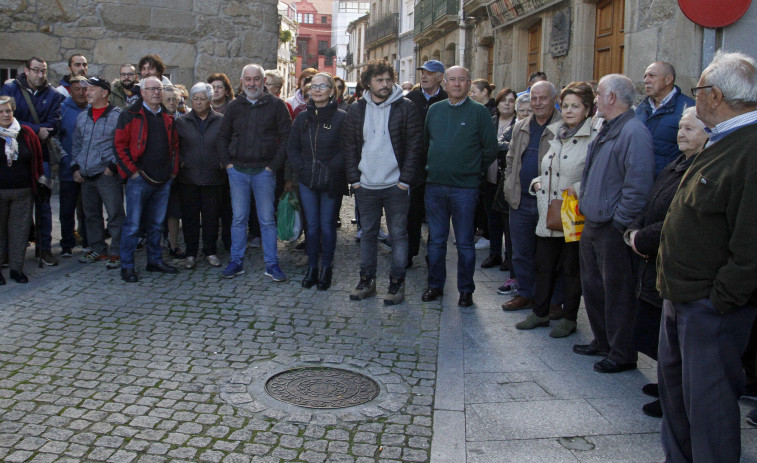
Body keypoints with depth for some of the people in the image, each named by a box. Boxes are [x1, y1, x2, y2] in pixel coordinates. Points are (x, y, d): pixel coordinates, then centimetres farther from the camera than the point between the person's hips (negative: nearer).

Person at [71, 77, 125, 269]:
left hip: (108, 175, -7)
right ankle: (98, 249, 25)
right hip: (85, 176, 7)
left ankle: (116, 253, 2)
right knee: (91, 215, 14)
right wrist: (75, 167, 12)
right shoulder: (82, 116, 15)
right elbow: (76, 144, 22)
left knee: (115, 215, -5)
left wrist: (113, 165, -12)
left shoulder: (117, 116, -6)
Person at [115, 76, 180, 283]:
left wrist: (173, 169, 10)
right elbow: (120, 145, -6)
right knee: (132, 225, -3)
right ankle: (127, 266, 6)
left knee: (156, 224, 14)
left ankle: (155, 260, 25)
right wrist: (132, 171, -10)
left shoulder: (167, 118, 14)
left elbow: (174, 145, 20)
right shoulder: (130, 116, -3)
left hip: (163, 180, 5)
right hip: (139, 179, -5)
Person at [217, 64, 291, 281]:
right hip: (237, 171, 3)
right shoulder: (234, 106, 9)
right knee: (239, 218, 8)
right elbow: (223, 136, 16)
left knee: (267, 219, 3)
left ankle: (271, 264, 10)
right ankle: (236, 262, 17)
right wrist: (227, 162, 4)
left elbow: (286, 137, -2)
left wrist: (274, 164, -8)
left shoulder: (276, 105, 0)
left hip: (264, 171, -3)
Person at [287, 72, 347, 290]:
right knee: (311, 225, 8)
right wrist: (301, 169, -2)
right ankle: (312, 268, 19)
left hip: (331, 183, -3)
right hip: (307, 182, 3)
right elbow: (292, 148, 11)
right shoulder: (302, 117, 8)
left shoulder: (341, 117, -6)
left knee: (327, 226, 4)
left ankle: (326, 268, 17)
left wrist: (330, 171, -16)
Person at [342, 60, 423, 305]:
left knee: (398, 234, 3)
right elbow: (349, 147, 8)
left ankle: (397, 282, 13)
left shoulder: (405, 108, -3)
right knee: (368, 233, 12)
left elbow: (414, 145, -5)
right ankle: (367, 280, 23)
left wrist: (405, 180, -10)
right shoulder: (356, 110, 6)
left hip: (396, 186, -3)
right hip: (366, 186, 3)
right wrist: (354, 179, 0)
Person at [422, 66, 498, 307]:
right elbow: (425, 141, 19)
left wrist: (473, 170, 3)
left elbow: (490, 149, 0)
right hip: (434, 185, 4)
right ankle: (435, 284, 23)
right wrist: (434, 167, 13)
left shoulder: (479, 111, -3)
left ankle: (466, 290, 16)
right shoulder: (434, 110, 9)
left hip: (464, 188, -3)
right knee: (436, 240, 11)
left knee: (465, 242, 4)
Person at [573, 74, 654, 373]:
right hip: (592, 225, 10)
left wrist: (619, 222, -20)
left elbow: (638, 185, -24)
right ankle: (602, 342, 34)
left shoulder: (633, 132, -18)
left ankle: (623, 354, 12)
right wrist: (584, 202, 16)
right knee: (593, 286, 18)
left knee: (617, 293, 0)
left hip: (613, 230, -10)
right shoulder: (606, 131, 15)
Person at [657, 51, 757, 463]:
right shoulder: (722, 142, 12)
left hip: (711, 306, -10)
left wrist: (720, 299, -20)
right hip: (681, 295, 10)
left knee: (706, 396, 1)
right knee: (673, 381, 21)